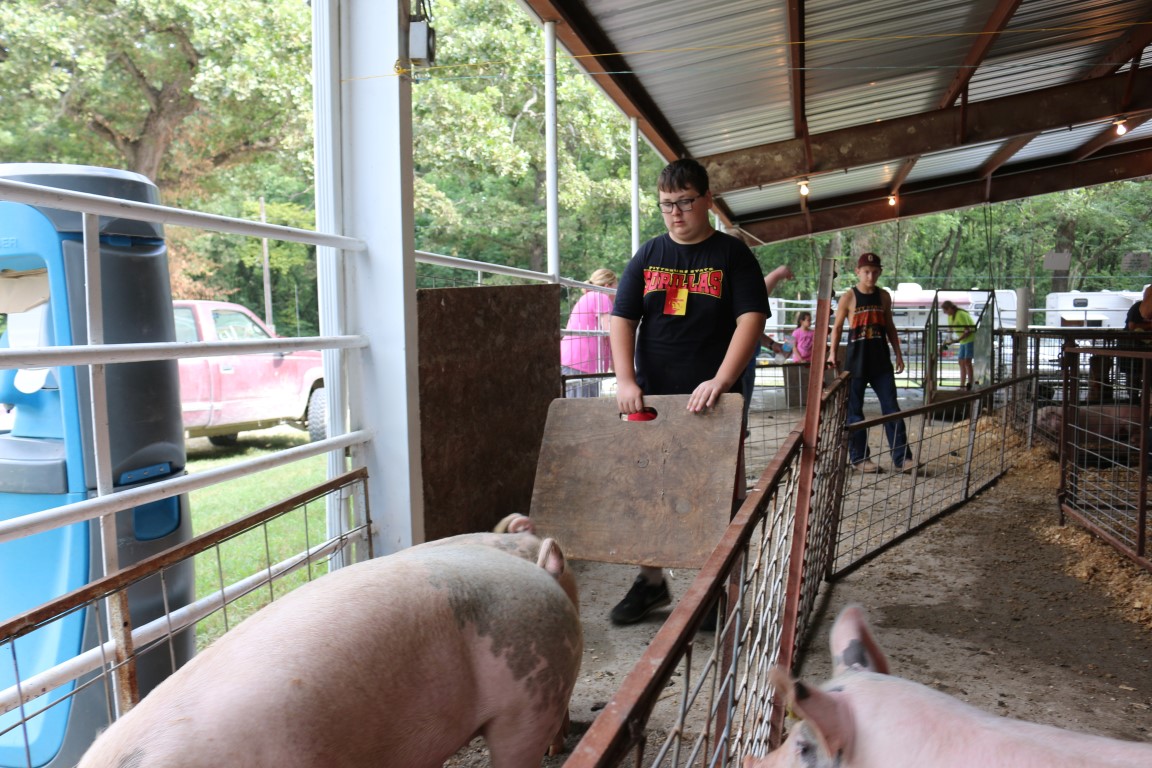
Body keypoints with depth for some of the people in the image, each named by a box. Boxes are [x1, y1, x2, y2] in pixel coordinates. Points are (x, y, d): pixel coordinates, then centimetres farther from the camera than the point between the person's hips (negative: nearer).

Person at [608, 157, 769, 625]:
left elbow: (751, 319, -11)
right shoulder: (647, 257, 9)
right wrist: (625, 380, -12)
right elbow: (621, 319, 3)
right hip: (650, 398, 3)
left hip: (710, 399, -3)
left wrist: (721, 381, -24)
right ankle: (651, 583, 27)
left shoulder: (732, 255, 0)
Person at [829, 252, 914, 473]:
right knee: (854, 410, 3)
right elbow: (837, 327, 1)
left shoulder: (883, 296, 8)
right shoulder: (848, 298, -3)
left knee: (892, 409, 0)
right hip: (856, 361, -3)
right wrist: (832, 353, -8)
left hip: (881, 360, 3)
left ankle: (902, 458, 3)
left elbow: (889, 326, 16)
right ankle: (859, 457, 14)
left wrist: (898, 354, 12)